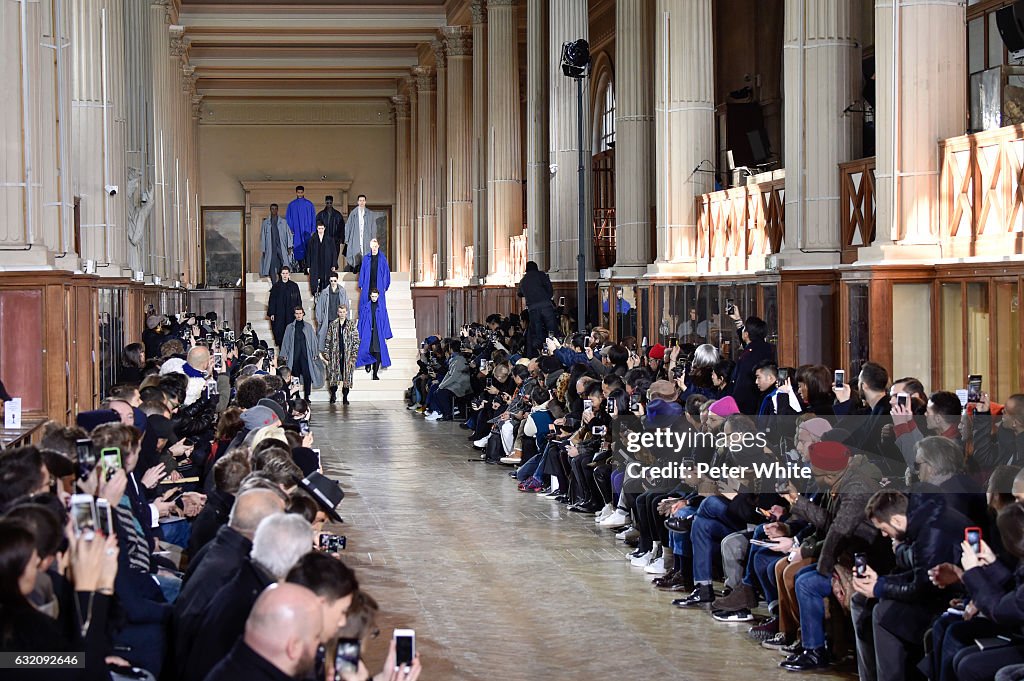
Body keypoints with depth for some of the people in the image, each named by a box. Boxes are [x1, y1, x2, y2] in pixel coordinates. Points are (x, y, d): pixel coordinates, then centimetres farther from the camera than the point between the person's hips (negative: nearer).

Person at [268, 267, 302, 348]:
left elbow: (298, 301, 7)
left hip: (291, 314, 0)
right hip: (279, 315, 0)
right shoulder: (276, 286, 5)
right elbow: (272, 300, 5)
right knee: (279, 334, -3)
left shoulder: (294, 286, 5)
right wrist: (271, 314, -1)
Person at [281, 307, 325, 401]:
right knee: (295, 376, 0)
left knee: (307, 375, -8)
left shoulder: (308, 326, 11)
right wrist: (284, 355, 6)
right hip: (294, 356, 1)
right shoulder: (290, 327, 12)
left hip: (306, 354, -1)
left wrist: (315, 354, 3)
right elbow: (285, 342, 12)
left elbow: (313, 340, 10)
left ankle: (306, 396, -3)